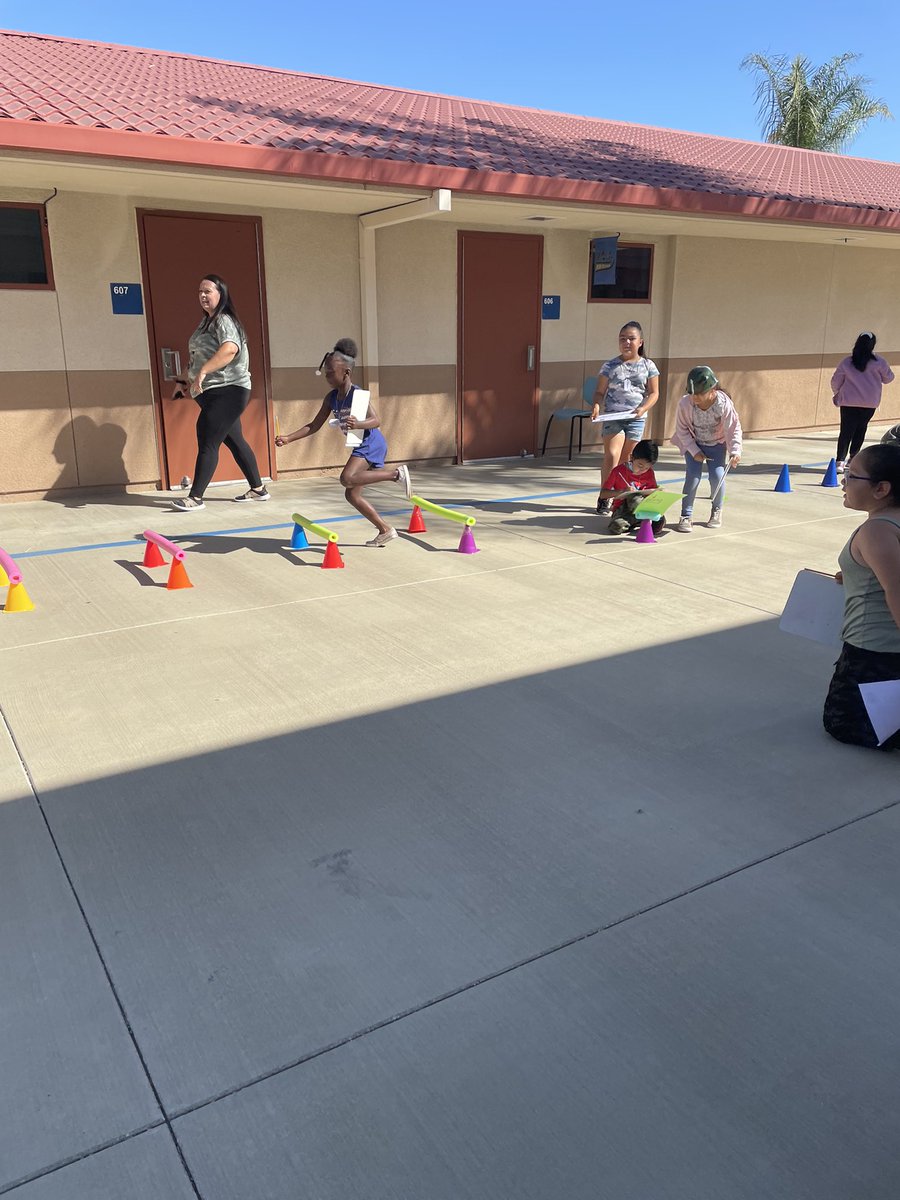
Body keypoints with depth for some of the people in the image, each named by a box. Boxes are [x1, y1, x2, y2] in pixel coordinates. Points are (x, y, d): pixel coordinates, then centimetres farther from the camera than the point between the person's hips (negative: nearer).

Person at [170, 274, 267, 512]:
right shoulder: (207, 322, 19)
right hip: (217, 393, 10)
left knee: (207, 442, -13)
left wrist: (202, 372, -40)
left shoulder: (224, 321, -13)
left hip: (227, 391, -10)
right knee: (235, 440, 15)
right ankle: (258, 489, 25)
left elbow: (230, 349, -35)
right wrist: (185, 381, 23)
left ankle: (195, 498, -12)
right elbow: (201, 358, 28)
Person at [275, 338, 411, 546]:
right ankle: (385, 530, 16)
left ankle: (396, 473, -19)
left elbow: (376, 420, -22)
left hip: (371, 443, -9)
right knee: (352, 494, 8)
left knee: (347, 479, -29)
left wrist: (357, 424, -42)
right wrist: (288, 438, 2)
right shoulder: (331, 398, 7)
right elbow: (314, 426, 10)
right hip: (361, 447, 9)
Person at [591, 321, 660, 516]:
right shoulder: (610, 366, 4)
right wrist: (596, 405, -17)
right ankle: (604, 498, -11)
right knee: (611, 456, -16)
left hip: (636, 418, 2)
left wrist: (643, 408, -14)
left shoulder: (648, 365, 6)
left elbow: (654, 393, 5)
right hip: (612, 416, -2)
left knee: (626, 460, 7)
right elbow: (600, 392, 4)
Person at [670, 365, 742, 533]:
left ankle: (717, 511, 15)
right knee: (693, 476, -15)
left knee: (717, 476, -12)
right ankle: (686, 515, -1)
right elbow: (682, 429, -13)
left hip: (717, 444, 0)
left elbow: (734, 429, -19)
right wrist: (694, 451, -16)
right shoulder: (685, 403, -27)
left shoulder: (724, 404, -29)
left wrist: (735, 452, -32)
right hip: (693, 444, 0)